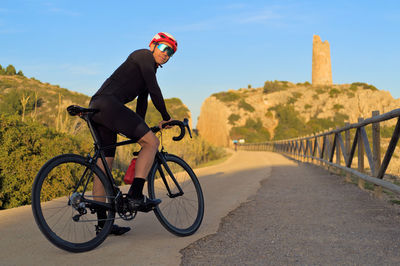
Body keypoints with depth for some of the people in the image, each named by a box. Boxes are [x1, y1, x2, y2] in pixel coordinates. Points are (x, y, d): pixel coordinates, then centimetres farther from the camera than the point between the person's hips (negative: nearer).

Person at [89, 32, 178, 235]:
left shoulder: (149, 69, 29)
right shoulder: (143, 55, 2)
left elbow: (142, 101, 32)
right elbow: (154, 89, -7)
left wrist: (139, 131, 34)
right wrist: (166, 118, 0)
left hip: (96, 108, 10)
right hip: (108, 104, -10)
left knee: (104, 163, 7)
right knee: (152, 142, -9)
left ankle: (102, 223, 9)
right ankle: (135, 196, -15)